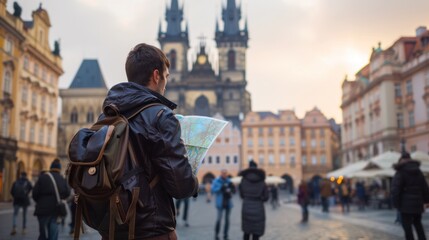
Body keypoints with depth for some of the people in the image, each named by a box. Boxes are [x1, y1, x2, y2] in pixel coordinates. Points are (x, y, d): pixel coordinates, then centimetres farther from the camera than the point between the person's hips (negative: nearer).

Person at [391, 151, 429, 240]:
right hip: (418, 203, 6)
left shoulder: (400, 173, -9)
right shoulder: (418, 172, 10)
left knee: (407, 226, -2)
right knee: (417, 223, 22)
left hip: (406, 205, -6)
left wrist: (396, 203, -10)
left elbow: (395, 190, -15)